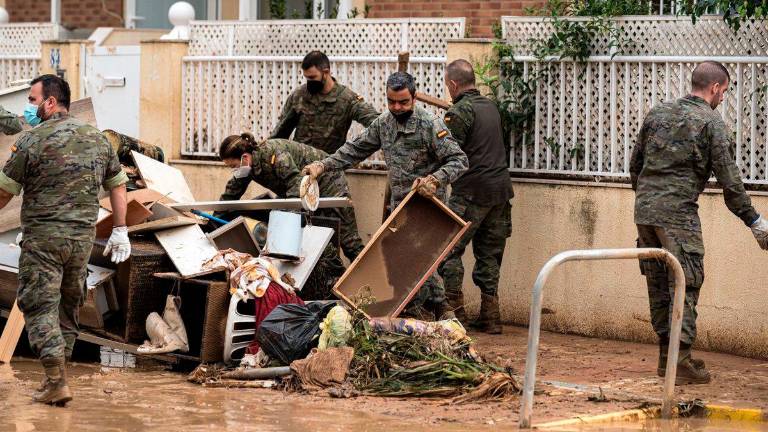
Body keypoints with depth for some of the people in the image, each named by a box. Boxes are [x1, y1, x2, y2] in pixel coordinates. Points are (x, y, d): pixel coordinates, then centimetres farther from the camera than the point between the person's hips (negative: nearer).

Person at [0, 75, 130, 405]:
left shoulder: (33, 140, -8)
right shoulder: (97, 139, 10)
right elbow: (117, 185, 15)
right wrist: (120, 231, 20)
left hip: (43, 236, -5)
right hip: (83, 236, 6)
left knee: (39, 306, -3)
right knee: (68, 305, 14)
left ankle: (56, 382, -13)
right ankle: (58, 375, 18)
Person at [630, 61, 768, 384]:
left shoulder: (658, 113, 13)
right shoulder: (711, 123, -5)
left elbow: (635, 164, 18)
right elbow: (728, 179, -8)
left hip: (644, 210, 7)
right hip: (678, 212, -7)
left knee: (658, 285, 13)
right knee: (685, 285, -3)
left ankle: (666, 356, 20)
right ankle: (680, 360, -9)